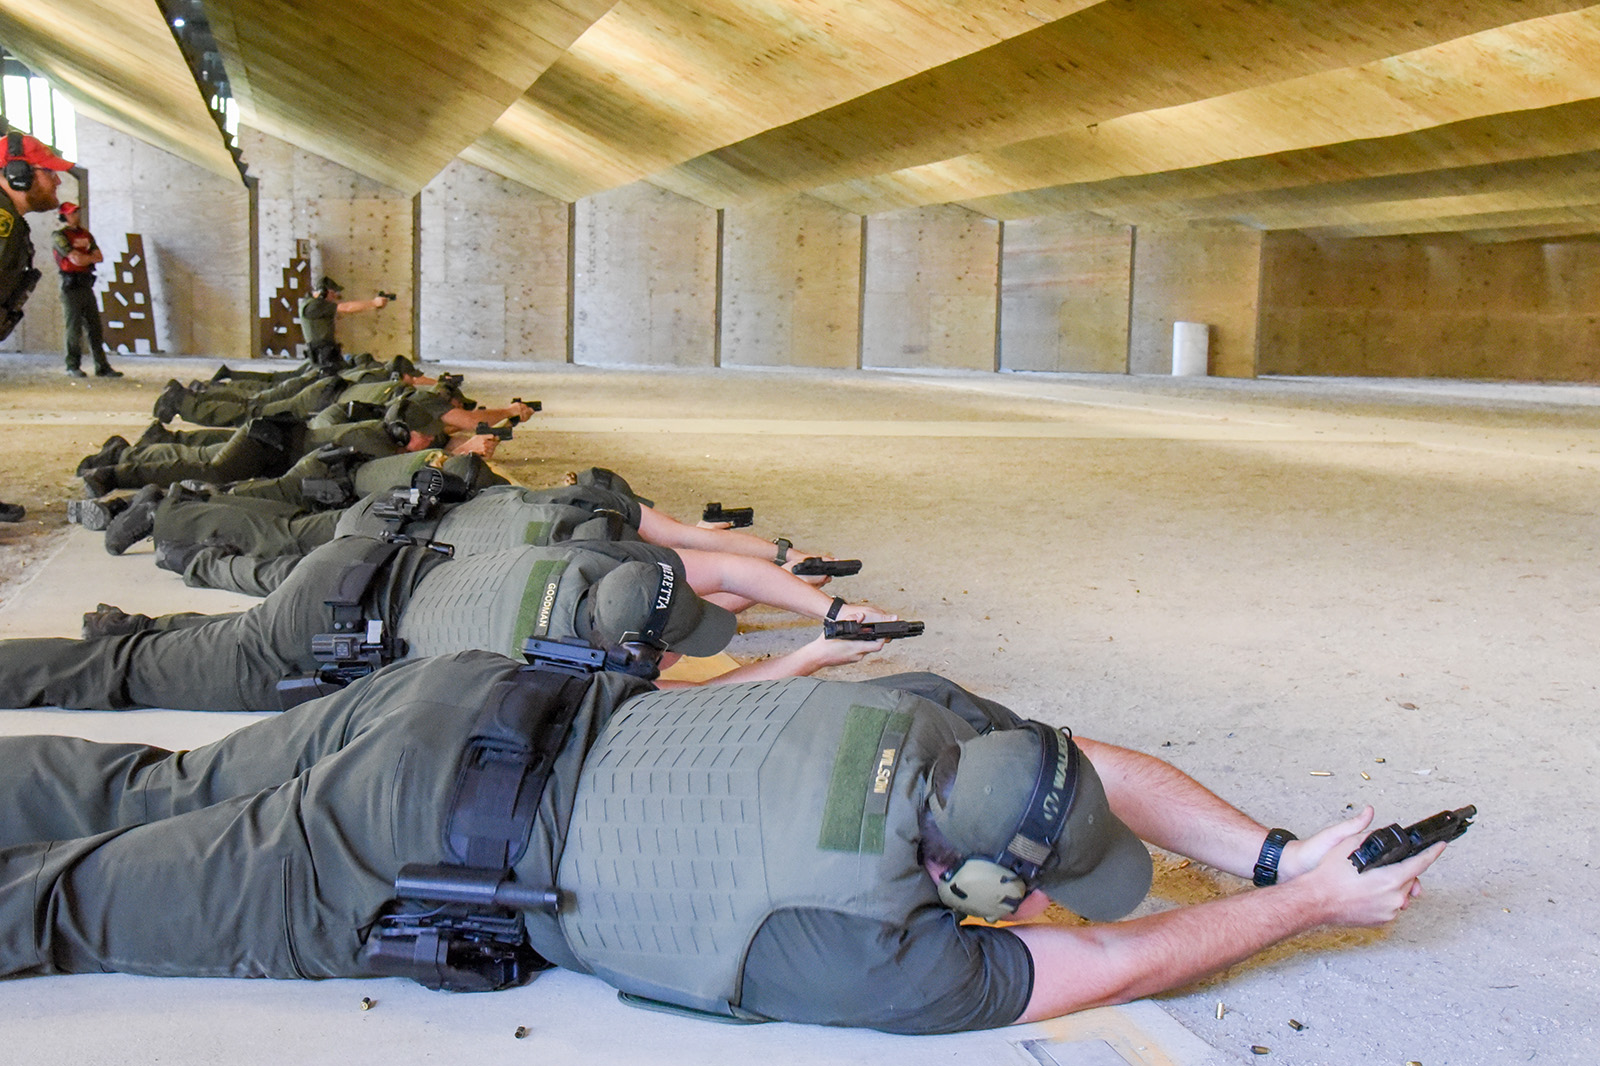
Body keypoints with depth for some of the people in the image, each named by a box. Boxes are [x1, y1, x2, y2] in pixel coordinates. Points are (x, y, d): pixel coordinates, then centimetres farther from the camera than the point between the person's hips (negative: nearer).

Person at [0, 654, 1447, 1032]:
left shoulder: (924, 714, -9)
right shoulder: (860, 948, -25)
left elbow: (1109, 771, 6)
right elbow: (1106, 967, -14)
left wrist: (1278, 853, 4)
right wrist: (1307, 908, -5)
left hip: (469, 707, 7)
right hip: (389, 866, -6)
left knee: (144, 800, 24)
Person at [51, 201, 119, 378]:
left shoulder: (86, 235, 16)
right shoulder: (60, 236, -5)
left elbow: (99, 257, 6)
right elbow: (75, 259, -15)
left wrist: (82, 257, -8)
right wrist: (91, 257, 2)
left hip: (86, 285, 6)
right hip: (71, 285, -6)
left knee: (95, 327, 3)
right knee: (74, 327, -3)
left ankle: (102, 367, 2)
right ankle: (73, 366, 5)